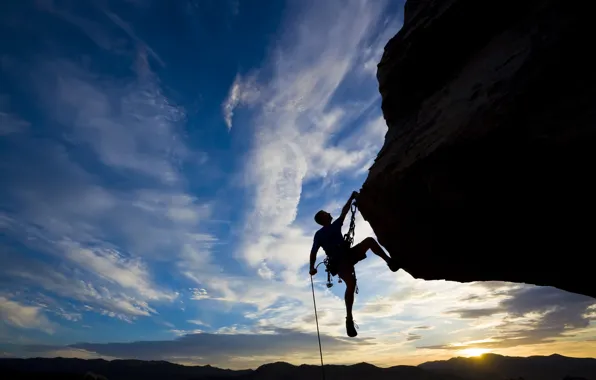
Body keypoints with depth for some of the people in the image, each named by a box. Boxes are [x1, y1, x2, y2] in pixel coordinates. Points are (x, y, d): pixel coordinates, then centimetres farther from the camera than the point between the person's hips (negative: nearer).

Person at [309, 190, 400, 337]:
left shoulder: (335, 225, 20)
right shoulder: (319, 234, 3)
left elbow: (344, 212, 21)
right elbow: (314, 252, -2)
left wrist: (352, 198, 18)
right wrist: (312, 268, -15)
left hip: (349, 255, 6)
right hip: (338, 262, -6)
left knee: (369, 240, -11)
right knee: (351, 283, -30)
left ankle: (389, 261, -10)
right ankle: (349, 319, -24)